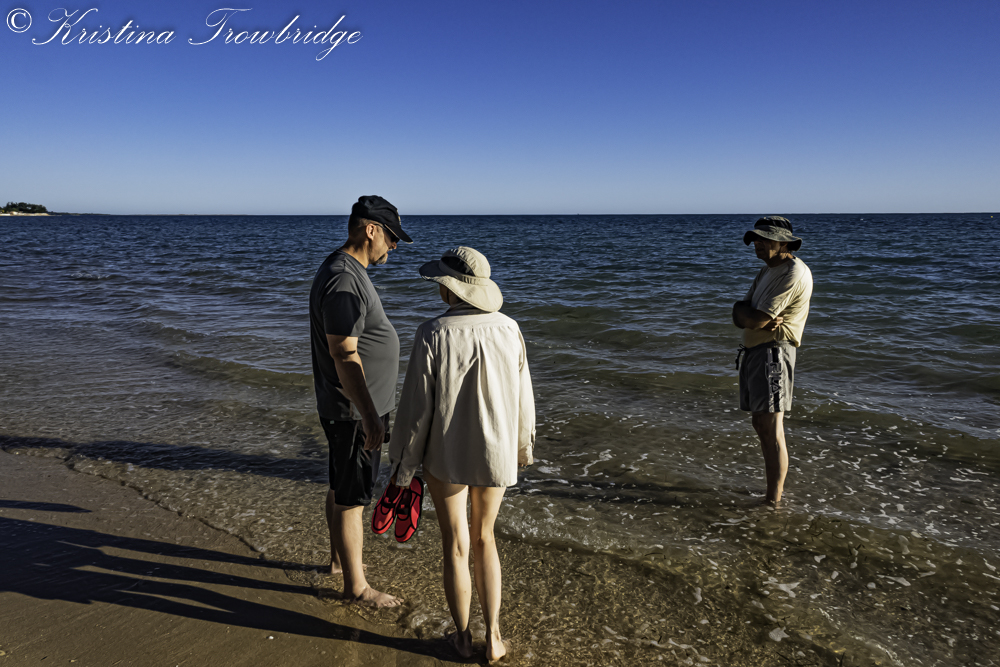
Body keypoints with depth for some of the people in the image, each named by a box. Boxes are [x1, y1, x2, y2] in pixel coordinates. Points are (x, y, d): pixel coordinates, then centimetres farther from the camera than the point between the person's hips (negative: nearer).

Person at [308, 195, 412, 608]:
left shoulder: (347, 271, 11)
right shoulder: (342, 280, -23)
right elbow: (345, 356, -27)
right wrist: (369, 416, -27)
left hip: (356, 408, 10)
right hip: (354, 411, -10)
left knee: (340, 489, 23)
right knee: (351, 498, 3)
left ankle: (340, 558, 41)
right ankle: (356, 586, 18)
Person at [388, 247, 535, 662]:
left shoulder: (433, 335, -20)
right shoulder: (508, 329, -10)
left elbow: (416, 407, -15)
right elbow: (521, 398, -1)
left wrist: (402, 465, -3)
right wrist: (523, 444, 17)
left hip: (445, 455, -3)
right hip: (495, 453, 3)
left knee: (455, 544, 18)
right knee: (483, 537, 24)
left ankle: (462, 638, 35)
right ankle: (493, 637, 27)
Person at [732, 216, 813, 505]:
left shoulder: (793, 273, -13)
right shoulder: (768, 270, 19)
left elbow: (756, 320, -21)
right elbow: (740, 317, 8)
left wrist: (743, 310, 0)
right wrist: (764, 320, -12)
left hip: (773, 353, -10)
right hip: (753, 352, 10)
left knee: (772, 428, -9)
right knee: (759, 422, 17)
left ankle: (774, 499, -5)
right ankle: (774, 478, 31)